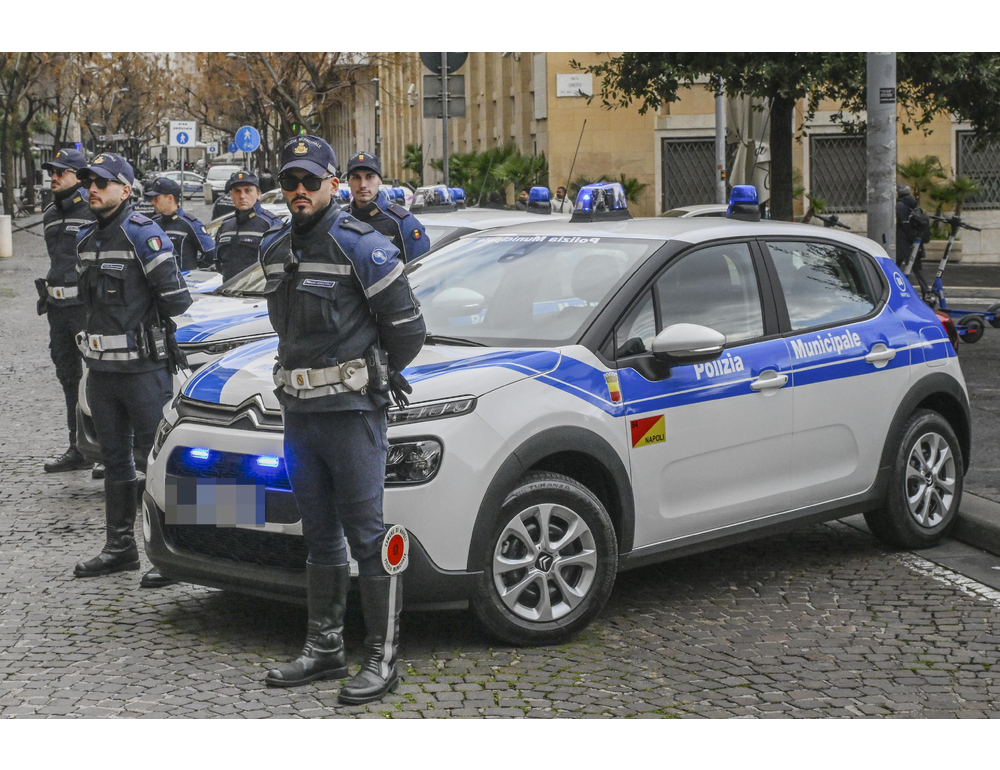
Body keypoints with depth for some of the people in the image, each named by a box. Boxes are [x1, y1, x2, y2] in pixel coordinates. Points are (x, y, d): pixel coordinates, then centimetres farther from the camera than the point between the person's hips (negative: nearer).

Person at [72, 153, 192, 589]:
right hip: (101, 368, 8)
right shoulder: (85, 240, 13)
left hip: (144, 368, -8)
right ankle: (120, 547, 24)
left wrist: (179, 348, -5)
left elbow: (176, 299, -11)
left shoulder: (144, 235, -11)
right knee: (114, 459, 14)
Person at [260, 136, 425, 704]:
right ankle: (325, 649, 23)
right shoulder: (275, 250, 12)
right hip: (299, 410, 7)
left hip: (352, 410, -7)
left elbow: (407, 326, -8)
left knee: (367, 536, -5)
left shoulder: (363, 246, -11)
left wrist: (378, 376, 5)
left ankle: (384, 659, 0)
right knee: (320, 536, 14)